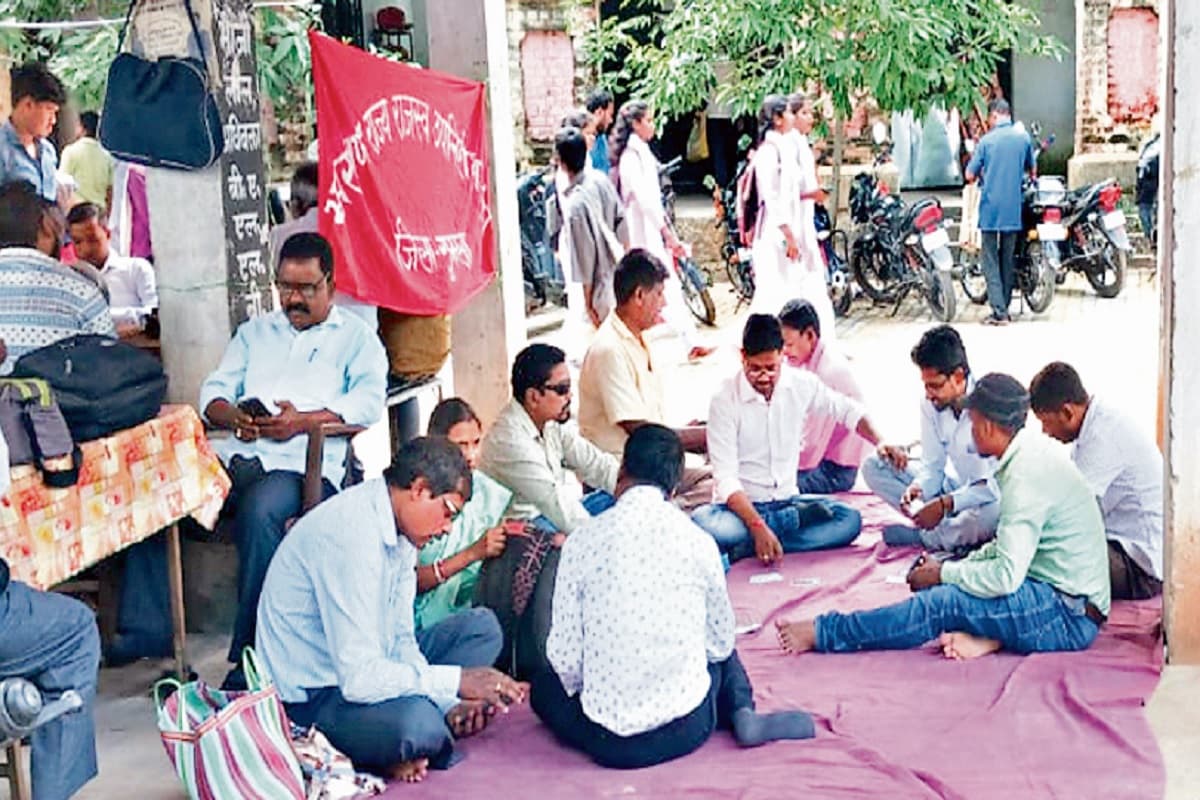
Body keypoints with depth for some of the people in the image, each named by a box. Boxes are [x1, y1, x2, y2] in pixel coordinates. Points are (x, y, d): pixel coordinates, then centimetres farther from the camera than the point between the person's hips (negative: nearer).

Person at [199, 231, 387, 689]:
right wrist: (232, 415, -3)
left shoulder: (356, 337, 18)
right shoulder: (254, 332, 32)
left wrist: (304, 421, -13)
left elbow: (369, 402, 0)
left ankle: (249, 659, -31)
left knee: (261, 509, -37)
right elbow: (214, 390, 21)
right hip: (237, 456, 4)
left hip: (303, 462, -4)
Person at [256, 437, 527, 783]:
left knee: (482, 627, 9)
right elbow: (358, 677, -31)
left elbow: (401, 640, 5)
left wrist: (449, 703, -10)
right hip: (311, 698, -10)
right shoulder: (351, 534, -27)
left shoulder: (399, 532, 3)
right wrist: (456, 681, -25)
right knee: (417, 723, -37)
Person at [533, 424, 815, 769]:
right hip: (687, 731, 2)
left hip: (610, 742, -1)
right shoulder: (698, 541, -4)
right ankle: (742, 714, 12)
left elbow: (565, 657, -6)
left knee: (544, 686, 30)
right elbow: (720, 641, 7)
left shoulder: (582, 540, -8)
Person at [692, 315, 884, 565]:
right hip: (741, 505, -4)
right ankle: (796, 520, -19)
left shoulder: (802, 385, -1)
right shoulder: (725, 399, -13)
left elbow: (847, 410, 19)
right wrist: (758, 526, -31)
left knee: (850, 520, -21)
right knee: (702, 522, -36)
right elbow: (726, 477, -19)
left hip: (787, 500, 4)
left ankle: (744, 549, -24)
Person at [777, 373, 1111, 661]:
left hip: (1070, 617, -10)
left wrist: (944, 573, -10)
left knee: (943, 603, -20)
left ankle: (823, 633, -14)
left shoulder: (1026, 473, -20)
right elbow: (1008, 547, 21)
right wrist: (953, 567, 7)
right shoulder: (1032, 453, 12)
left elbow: (1007, 575, -25)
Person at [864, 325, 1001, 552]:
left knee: (991, 515, -43)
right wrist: (918, 488, -21)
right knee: (873, 467, -4)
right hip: (954, 487, 7)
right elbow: (933, 466, 1)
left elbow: (996, 485, -27)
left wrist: (944, 504, -31)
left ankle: (919, 536, -14)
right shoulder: (931, 404, -7)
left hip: (987, 500, -7)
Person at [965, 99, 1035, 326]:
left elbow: (970, 175, -4)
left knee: (991, 260, -1)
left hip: (990, 207, -3)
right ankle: (1005, 308, 17)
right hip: (1014, 209, 3)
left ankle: (999, 311, -9)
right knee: (1008, 260, 12)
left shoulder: (987, 140, -6)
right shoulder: (1024, 137, 3)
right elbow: (1032, 169, 17)